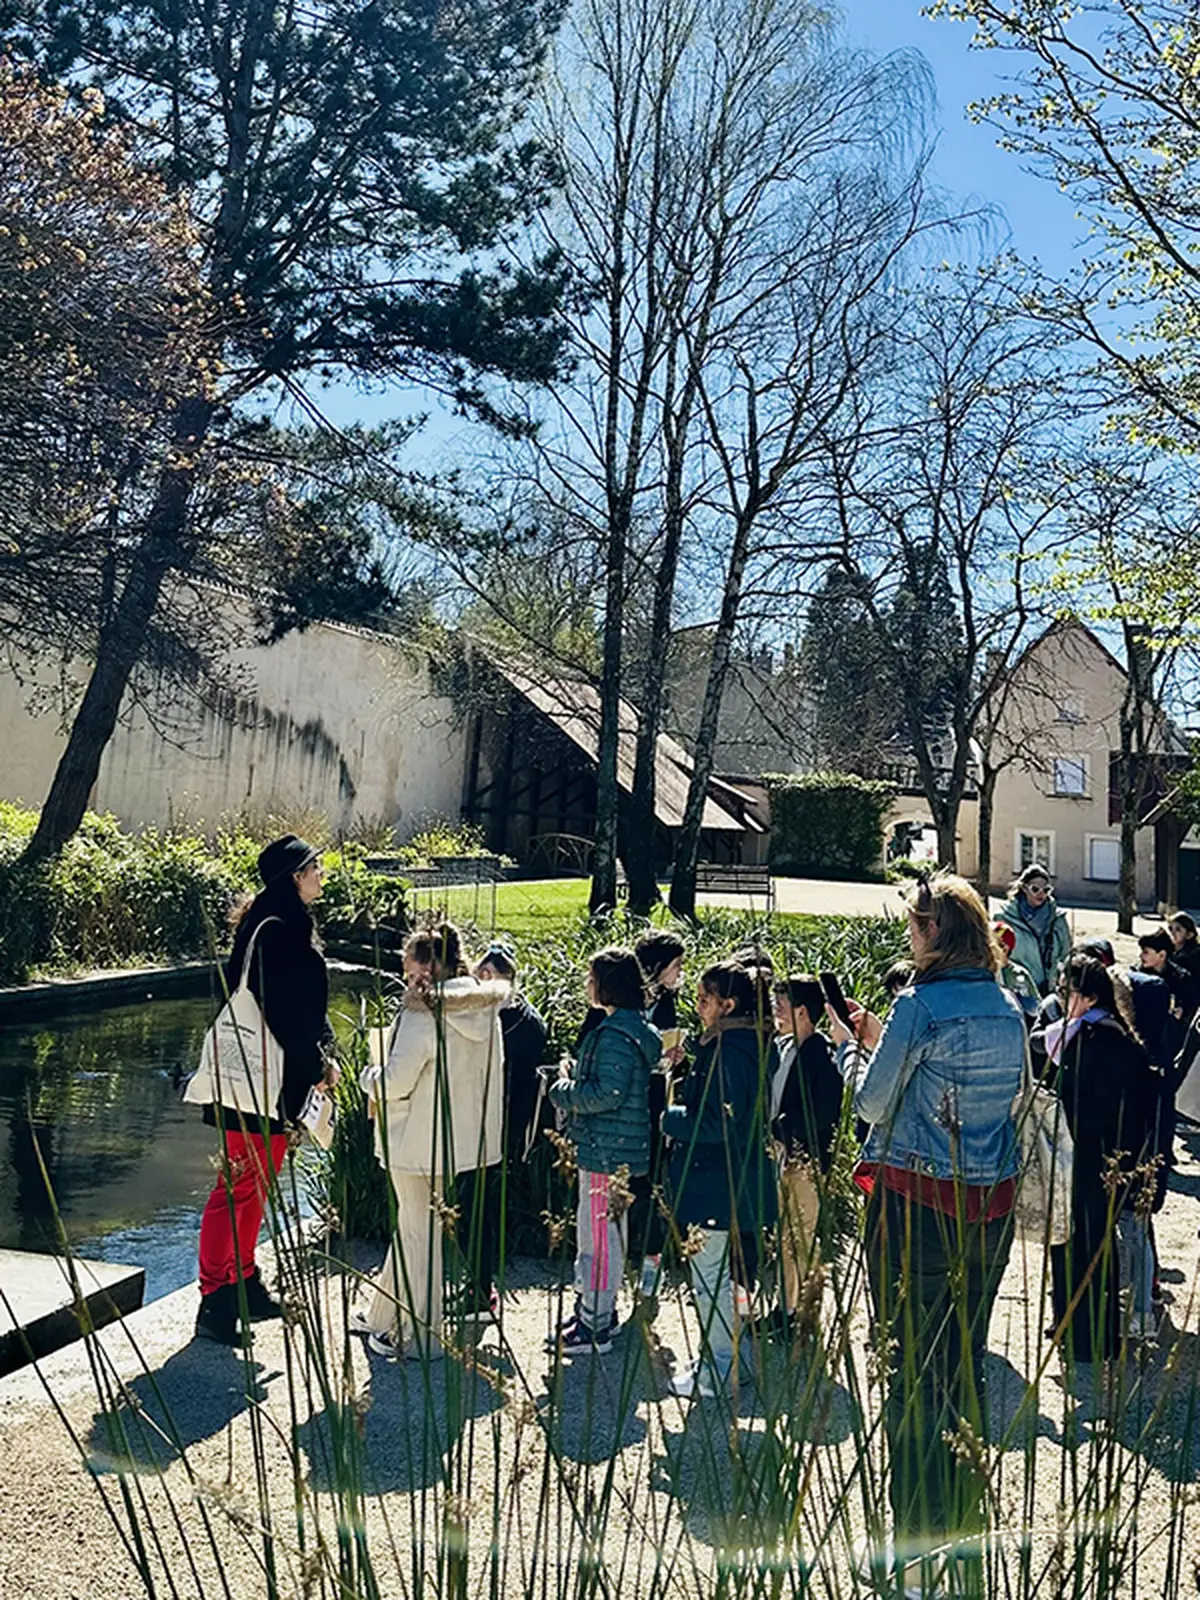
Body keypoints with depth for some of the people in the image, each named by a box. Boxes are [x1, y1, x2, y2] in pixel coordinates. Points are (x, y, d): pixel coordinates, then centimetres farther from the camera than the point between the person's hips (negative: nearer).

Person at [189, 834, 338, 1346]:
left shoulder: (295, 926, 12)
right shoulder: (271, 930, -18)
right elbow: (280, 1011, -21)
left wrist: (323, 1054, 9)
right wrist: (316, 1067, -13)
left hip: (283, 1078, 10)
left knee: (260, 1185, 17)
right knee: (237, 1186, -3)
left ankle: (246, 1285, 29)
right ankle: (214, 1303, 4)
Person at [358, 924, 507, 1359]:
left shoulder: (423, 1012, -20)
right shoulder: (484, 1010, 2)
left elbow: (396, 1080, -21)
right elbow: (488, 1073, 10)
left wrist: (369, 1077, 0)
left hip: (419, 1140, -7)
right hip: (461, 1136, 7)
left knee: (419, 1231, 5)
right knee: (414, 1224, 20)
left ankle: (416, 1336, 18)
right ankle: (383, 1316, 33)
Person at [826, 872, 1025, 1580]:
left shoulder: (921, 1005, -16)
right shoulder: (1008, 1007, 5)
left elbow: (873, 1104, -11)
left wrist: (852, 1044, 9)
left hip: (918, 1201, -7)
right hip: (992, 1203, 7)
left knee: (911, 1364, 5)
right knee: (966, 1360, 19)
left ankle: (919, 1528, 15)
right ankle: (967, 1509, 32)